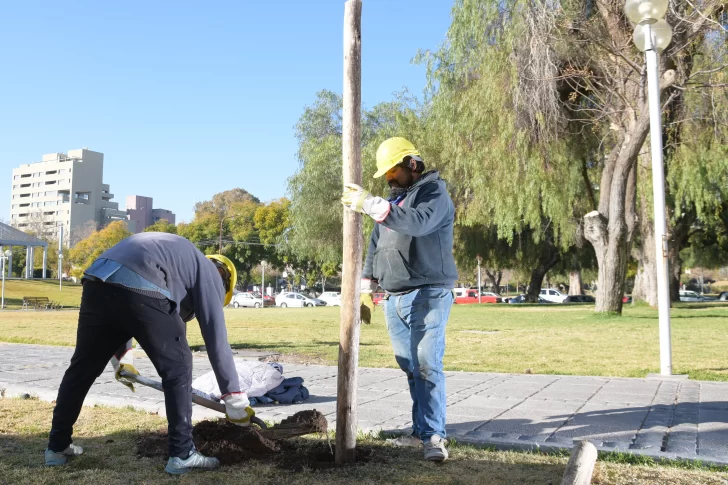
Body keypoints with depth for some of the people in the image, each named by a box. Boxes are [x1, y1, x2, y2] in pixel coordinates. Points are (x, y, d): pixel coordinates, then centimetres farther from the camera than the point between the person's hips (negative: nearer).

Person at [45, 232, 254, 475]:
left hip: (97, 283, 8)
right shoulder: (208, 272, 17)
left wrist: (122, 355, 41)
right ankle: (182, 454, 9)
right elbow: (216, 338, 11)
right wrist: (236, 400, 14)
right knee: (177, 367, 7)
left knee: (82, 367, 21)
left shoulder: (179, 254, 38)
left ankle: (57, 446, 34)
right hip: (140, 290, -7)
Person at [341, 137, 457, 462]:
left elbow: (418, 223, -25)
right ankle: (422, 429, 12)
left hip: (427, 295, -7)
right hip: (393, 299, 7)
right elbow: (375, 246, 23)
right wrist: (366, 287, 16)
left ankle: (433, 436, -11)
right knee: (410, 368, 5)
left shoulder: (434, 191, -2)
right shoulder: (394, 199, 21)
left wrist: (371, 205, -27)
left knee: (427, 366, -13)